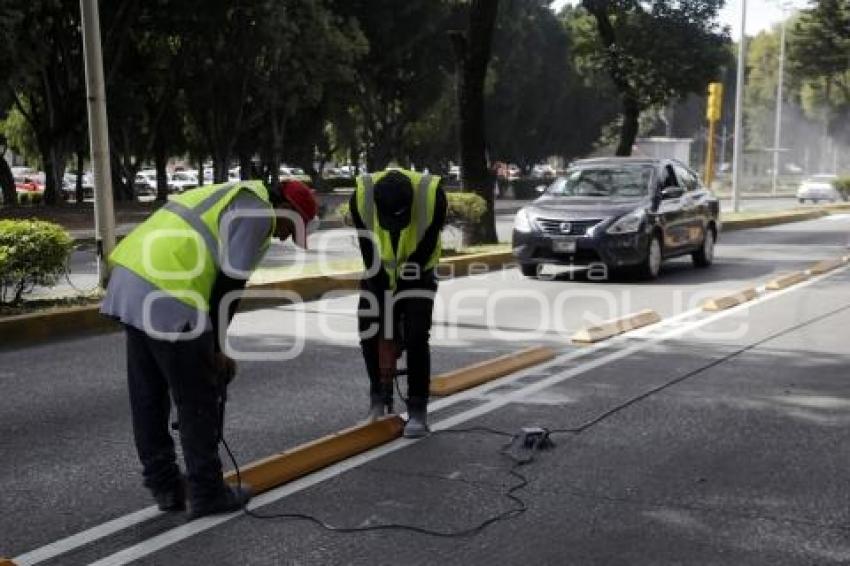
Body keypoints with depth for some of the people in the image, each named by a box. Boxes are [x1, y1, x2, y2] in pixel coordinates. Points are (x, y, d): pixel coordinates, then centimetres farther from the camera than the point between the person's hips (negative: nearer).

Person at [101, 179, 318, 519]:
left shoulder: (232, 197, 27)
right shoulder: (256, 213, -3)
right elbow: (230, 282, -9)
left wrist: (214, 345, 23)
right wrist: (218, 346, 1)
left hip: (129, 279, 10)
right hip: (165, 298, -10)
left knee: (147, 397, 16)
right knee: (197, 402, 3)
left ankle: (164, 485, 28)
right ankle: (207, 494, 13)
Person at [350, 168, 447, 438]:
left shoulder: (432, 195, -33)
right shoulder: (361, 197, -29)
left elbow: (423, 254, -23)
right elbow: (370, 258, -23)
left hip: (417, 273, -2)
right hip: (378, 273, 2)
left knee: (416, 337, -12)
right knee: (370, 333, -3)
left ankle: (417, 411, -3)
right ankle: (379, 399, 18)